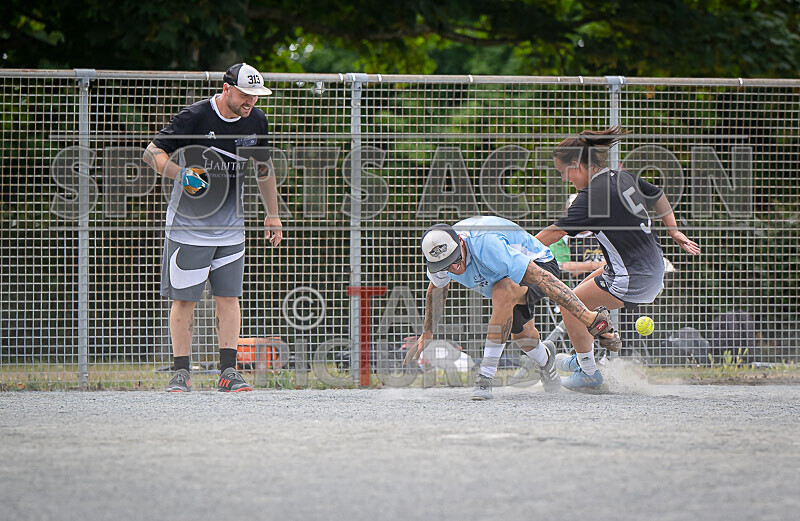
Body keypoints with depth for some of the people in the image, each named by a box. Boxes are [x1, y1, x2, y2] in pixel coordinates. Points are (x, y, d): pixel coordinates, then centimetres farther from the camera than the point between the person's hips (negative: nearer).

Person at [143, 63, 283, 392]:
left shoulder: (256, 122, 2)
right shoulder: (194, 117, -14)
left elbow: (264, 168, 18)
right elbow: (153, 152, -10)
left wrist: (272, 214, 19)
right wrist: (181, 174, -28)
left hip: (231, 228, 4)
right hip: (188, 226, -4)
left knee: (229, 297, 0)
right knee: (184, 299, -2)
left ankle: (228, 372, 4)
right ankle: (181, 373, 5)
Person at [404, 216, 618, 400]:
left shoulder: (486, 245, -42)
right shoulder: (439, 252, -20)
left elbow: (542, 277, -43)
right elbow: (437, 289, 7)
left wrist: (585, 315, -46)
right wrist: (427, 334, 16)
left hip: (539, 264, -8)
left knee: (502, 291, -36)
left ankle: (486, 376, -30)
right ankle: (544, 359, 45)